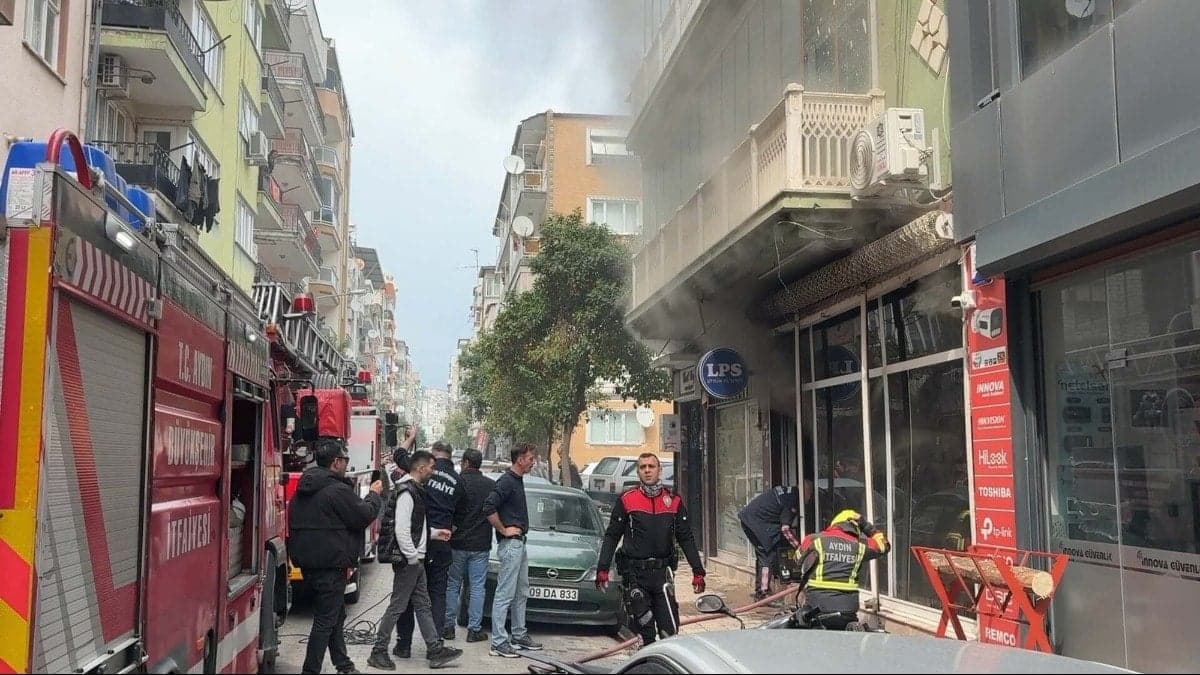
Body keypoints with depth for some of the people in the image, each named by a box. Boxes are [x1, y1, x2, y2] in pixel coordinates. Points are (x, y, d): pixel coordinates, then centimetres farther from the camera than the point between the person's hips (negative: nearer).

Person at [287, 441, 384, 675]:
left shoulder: (304, 489, 11)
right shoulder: (338, 490, -18)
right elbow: (364, 516, -11)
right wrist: (374, 495, 5)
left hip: (306, 561, 10)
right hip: (330, 565, -10)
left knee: (336, 615, 20)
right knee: (326, 620, -2)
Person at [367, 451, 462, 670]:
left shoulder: (414, 490, 14)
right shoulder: (407, 492, -18)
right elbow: (401, 529, -24)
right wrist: (412, 558, -21)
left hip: (415, 560, 10)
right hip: (407, 560, -10)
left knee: (423, 606, 12)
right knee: (397, 606, -2)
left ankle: (435, 650, 16)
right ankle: (378, 653, 7)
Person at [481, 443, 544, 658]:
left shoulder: (518, 481, 13)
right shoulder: (507, 481, -16)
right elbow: (488, 508, -26)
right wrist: (503, 530, -18)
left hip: (520, 543, 10)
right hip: (510, 544, -10)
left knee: (521, 593, 17)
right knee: (505, 594, -7)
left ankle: (519, 635, 27)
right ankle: (498, 642, -4)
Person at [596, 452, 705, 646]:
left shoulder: (673, 501, 8)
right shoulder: (627, 500, 1)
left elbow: (686, 538, 10)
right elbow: (611, 536, 3)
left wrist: (698, 571, 4)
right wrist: (602, 569, -5)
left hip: (662, 572, 1)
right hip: (634, 573, -1)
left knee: (669, 627, -4)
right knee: (642, 629, 1)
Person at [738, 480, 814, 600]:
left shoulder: (785, 489, 16)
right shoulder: (793, 500, -11)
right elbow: (785, 528, -16)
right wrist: (799, 547, -11)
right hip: (758, 521, -10)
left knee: (762, 555, 18)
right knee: (769, 556, -4)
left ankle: (759, 591, 23)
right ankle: (764, 592, -8)